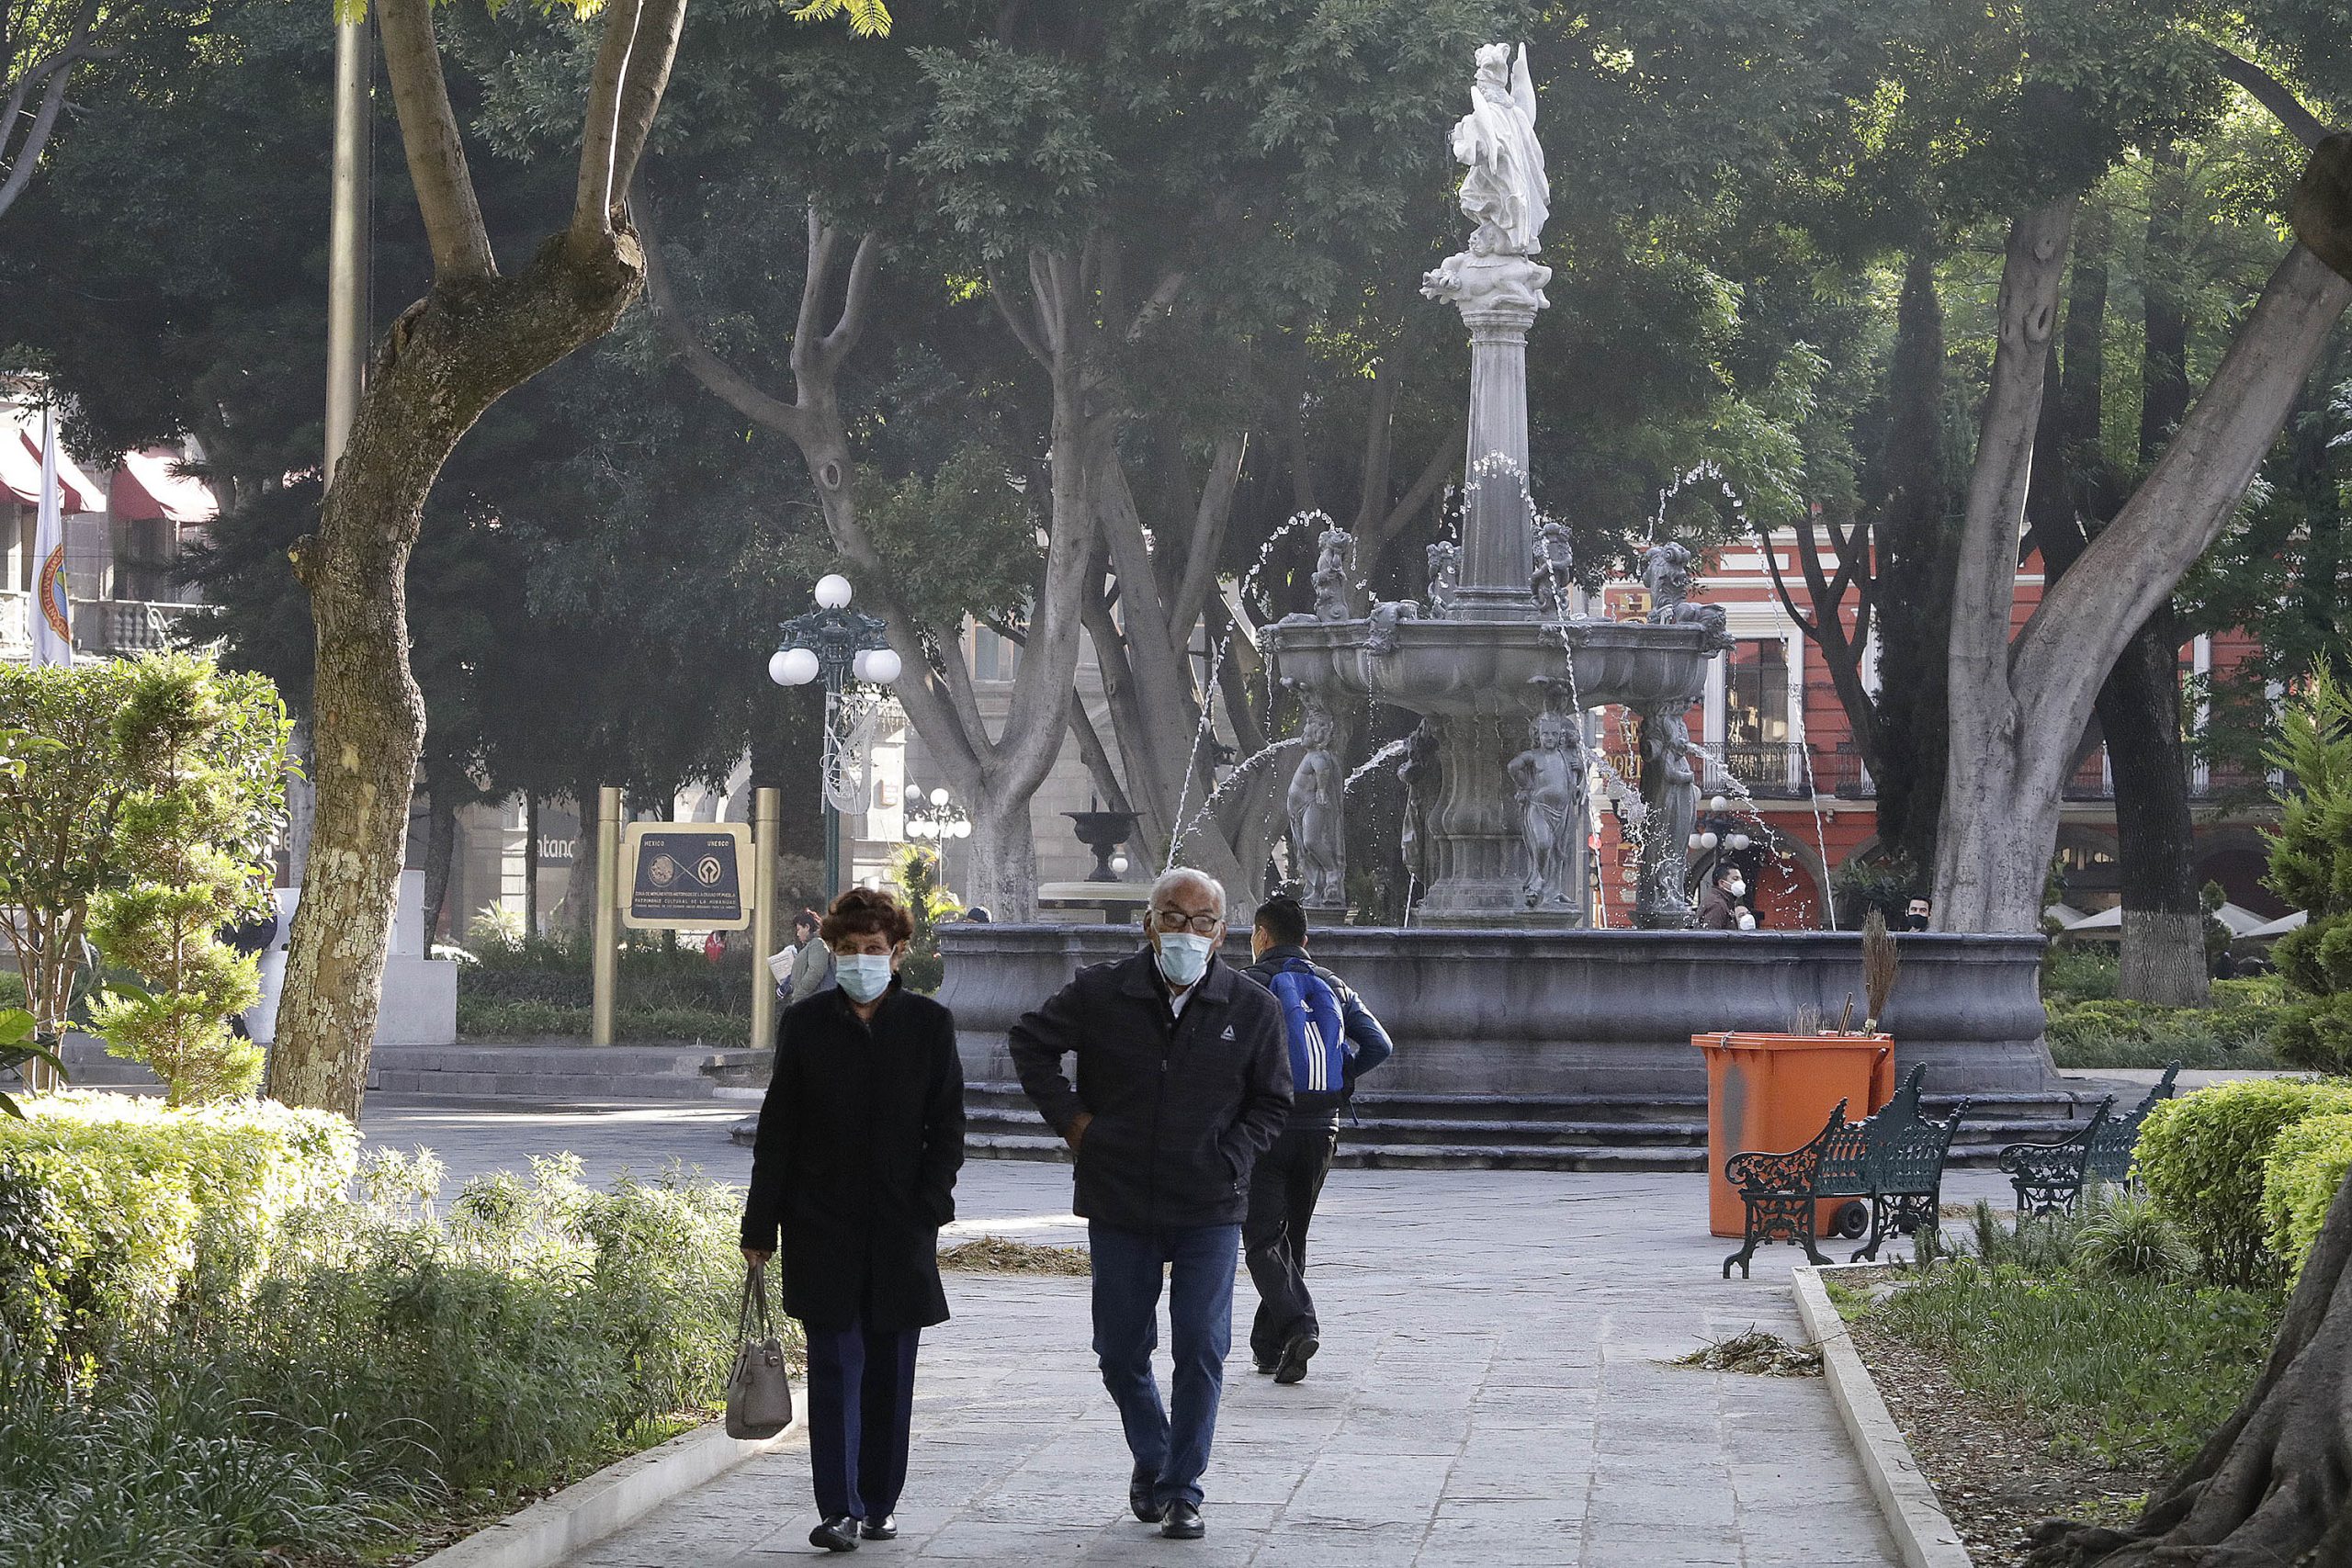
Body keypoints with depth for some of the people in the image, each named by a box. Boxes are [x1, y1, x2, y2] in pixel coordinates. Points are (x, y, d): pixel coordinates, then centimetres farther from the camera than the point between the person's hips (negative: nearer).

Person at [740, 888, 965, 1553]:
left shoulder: (929, 1024, 4)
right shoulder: (805, 1024, 5)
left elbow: (946, 1128, 5)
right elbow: (777, 1130, 6)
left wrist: (928, 1209, -6)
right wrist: (760, 1225, 2)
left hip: (901, 1227, 1)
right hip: (822, 1225, -1)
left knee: (889, 1370, 7)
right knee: (835, 1365, -5)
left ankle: (879, 1502, 18)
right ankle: (839, 1509, -6)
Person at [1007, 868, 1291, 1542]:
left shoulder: (1252, 1009, -2)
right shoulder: (1101, 994, -3)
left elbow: (1272, 1101, 10)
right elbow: (1031, 1042, 12)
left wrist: (1229, 1158, -4)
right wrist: (1071, 1120, 3)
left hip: (1208, 1211, -1)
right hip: (1119, 1206, 1)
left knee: (1201, 1350, -5)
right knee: (1121, 1351, 9)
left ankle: (1182, 1490, 6)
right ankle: (1151, 1460, 33)